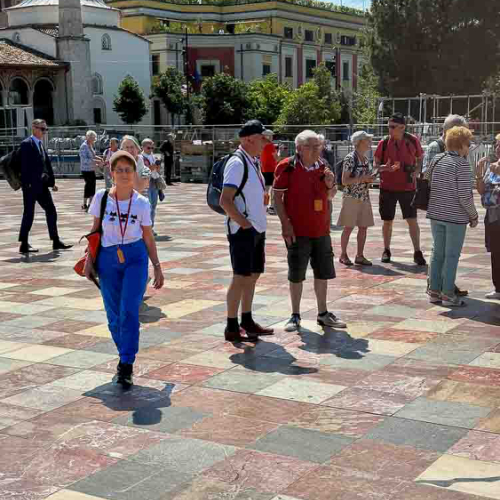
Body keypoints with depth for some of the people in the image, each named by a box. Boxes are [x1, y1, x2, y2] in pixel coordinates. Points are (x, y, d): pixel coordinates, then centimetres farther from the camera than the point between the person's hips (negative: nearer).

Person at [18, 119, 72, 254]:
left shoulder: (40, 144, 16)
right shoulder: (27, 144, -10)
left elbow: (47, 163, 16)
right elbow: (24, 166, -17)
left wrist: (52, 181, 12)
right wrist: (27, 184, -21)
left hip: (42, 184, 9)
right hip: (31, 185, -9)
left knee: (51, 211, 9)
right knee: (29, 213, -3)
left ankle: (56, 241, 16)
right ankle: (24, 245, 5)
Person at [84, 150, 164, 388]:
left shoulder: (141, 203, -2)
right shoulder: (101, 198, -1)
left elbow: (148, 237, 6)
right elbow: (95, 230, 9)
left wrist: (157, 267, 7)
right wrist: (89, 259, 5)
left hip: (135, 257, -1)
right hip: (108, 259, 2)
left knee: (129, 311, -14)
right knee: (114, 315, 6)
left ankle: (126, 367, -10)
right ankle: (125, 356, 28)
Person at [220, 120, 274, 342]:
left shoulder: (253, 162, 14)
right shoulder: (237, 163, -15)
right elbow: (225, 201, -21)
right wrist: (244, 222, -20)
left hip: (257, 229, 9)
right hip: (243, 230, -9)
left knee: (253, 275, 14)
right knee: (241, 277, -5)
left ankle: (247, 322, 25)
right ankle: (232, 328, 3)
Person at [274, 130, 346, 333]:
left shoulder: (322, 167, 6)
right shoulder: (288, 167, -10)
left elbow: (330, 196, 16)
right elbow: (277, 196, -9)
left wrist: (330, 185, -6)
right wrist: (285, 224, -15)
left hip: (321, 229, 5)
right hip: (297, 231, -5)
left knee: (323, 272, 12)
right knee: (296, 274, 4)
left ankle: (323, 314, 25)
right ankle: (295, 316, 17)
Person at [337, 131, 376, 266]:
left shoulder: (365, 159, 10)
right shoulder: (350, 158, -12)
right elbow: (345, 181, -15)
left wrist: (370, 179, -1)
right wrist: (362, 179, -20)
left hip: (364, 198, 7)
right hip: (351, 197, -7)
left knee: (363, 227, 7)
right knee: (349, 227, 0)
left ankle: (360, 256, 15)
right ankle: (343, 255, 12)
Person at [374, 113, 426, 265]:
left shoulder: (413, 141, -4)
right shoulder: (384, 143, -4)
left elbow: (420, 159, 11)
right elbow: (376, 164, 2)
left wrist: (415, 172, -8)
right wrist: (385, 167, -19)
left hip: (408, 187, -1)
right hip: (387, 187, 1)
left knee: (412, 220, -3)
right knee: (387, 221, 8)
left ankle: (417, 253, 4)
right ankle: (386, 251, 24)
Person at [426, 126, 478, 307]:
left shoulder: (437, 160, 5)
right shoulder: (462, 164, -15)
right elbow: (465, 196, -16)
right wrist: (473, 216, -3)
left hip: (435, 214, 6)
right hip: (456, 217, -6)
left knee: (438, 253, 14)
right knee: (452, 256, 2)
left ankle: (434, 291, 18)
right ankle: (448, 294, 6)